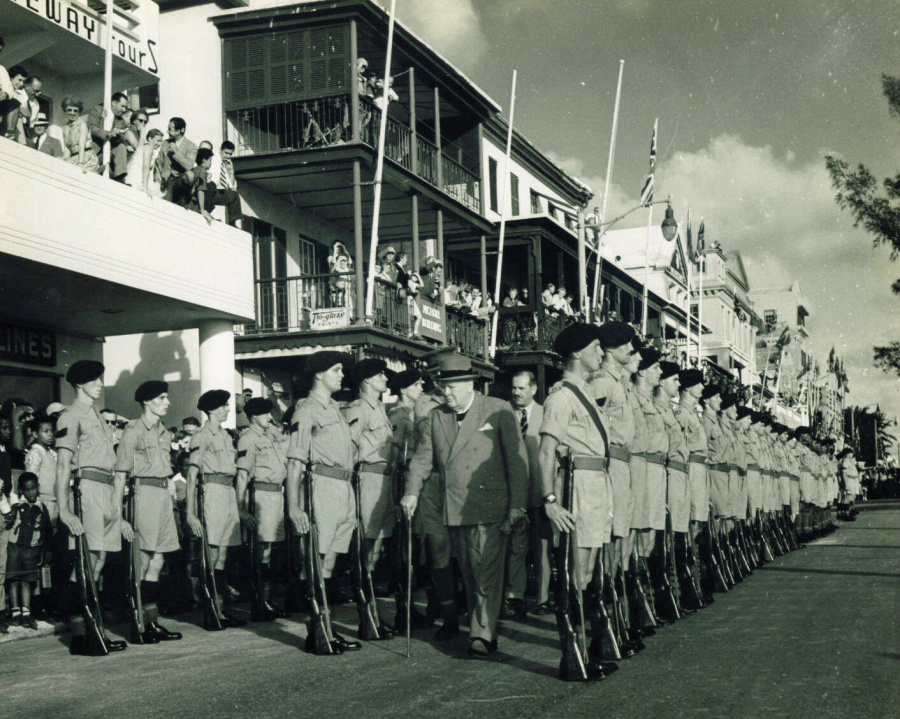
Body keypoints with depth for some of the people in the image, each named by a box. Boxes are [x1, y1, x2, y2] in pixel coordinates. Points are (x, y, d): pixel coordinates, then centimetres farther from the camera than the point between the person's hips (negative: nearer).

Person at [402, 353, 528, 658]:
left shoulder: (498, 411, -2)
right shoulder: (435, 418, 11)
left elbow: (517, 458, -4)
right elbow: (422, 458, 9)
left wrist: (517, 504, -9)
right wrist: (412, 492, -8)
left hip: (489, 508, -5)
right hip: (454, 510, 5)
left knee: (487, 572, -9)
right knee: (469, 574, 10)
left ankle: (483, 634, -5)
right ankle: (481, 627, 20)